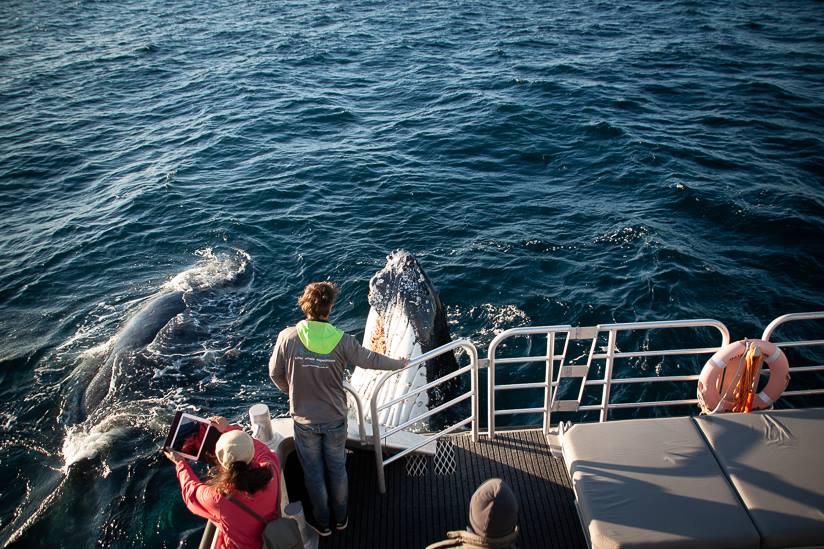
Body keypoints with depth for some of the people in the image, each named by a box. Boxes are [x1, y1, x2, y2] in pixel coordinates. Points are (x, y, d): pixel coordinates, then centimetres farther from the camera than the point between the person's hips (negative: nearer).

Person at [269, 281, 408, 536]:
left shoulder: (287, 337, -18)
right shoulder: (341, 341, -19)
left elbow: (275, 374, -5)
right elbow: (371, 360, -5)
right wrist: (400, 363, 14)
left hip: (304, 419, 0)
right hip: (335, 418, 0)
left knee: (313, 472, 19)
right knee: (337, 469, 22)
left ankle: (322, 522, 37)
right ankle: (341, 517, 41)